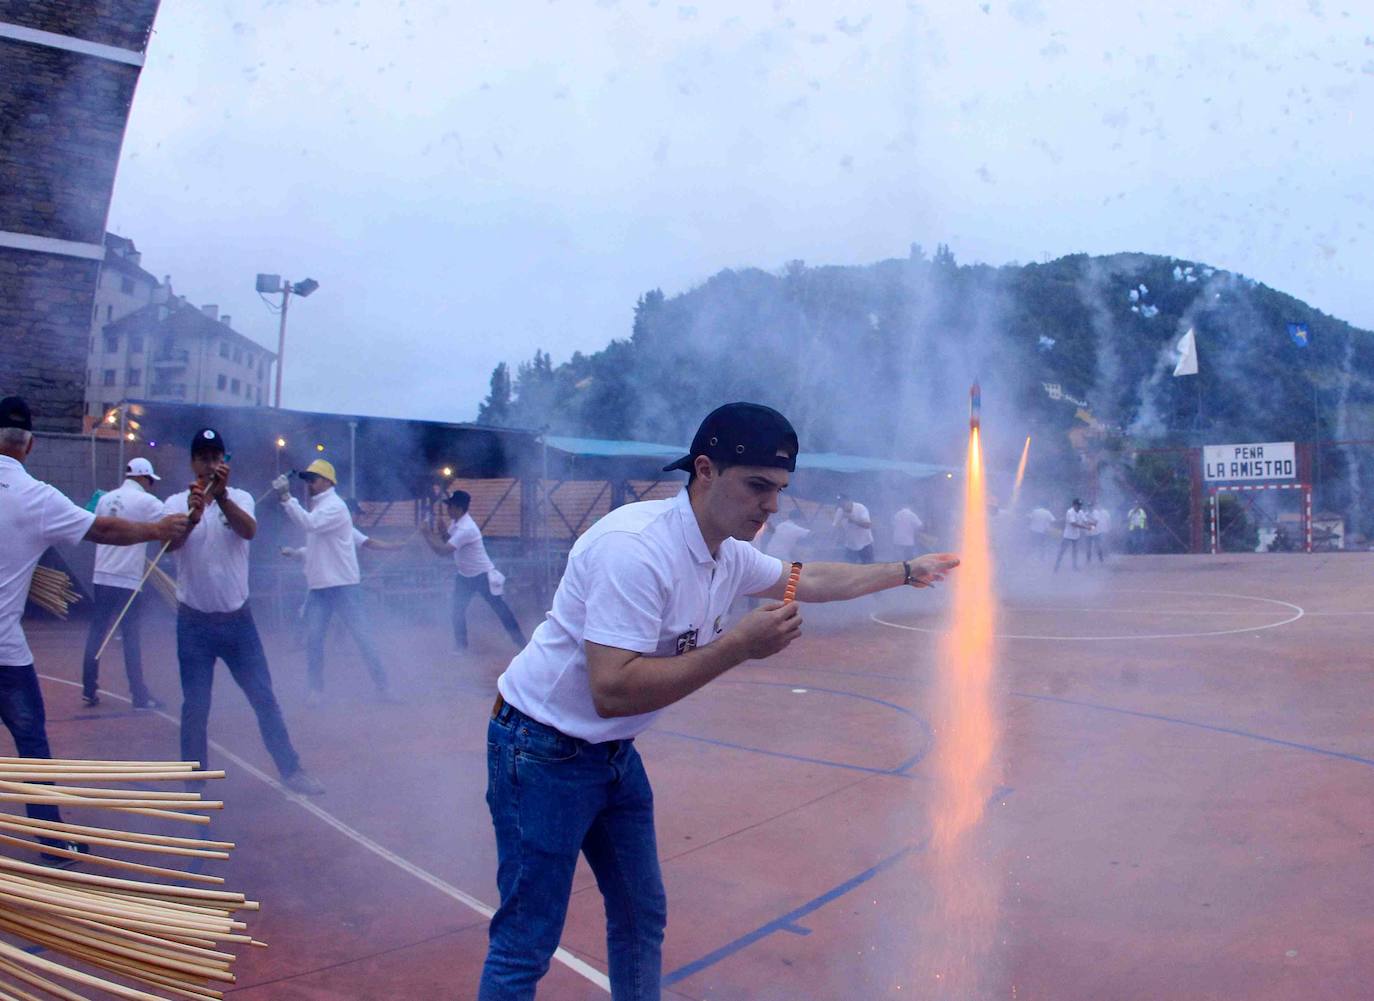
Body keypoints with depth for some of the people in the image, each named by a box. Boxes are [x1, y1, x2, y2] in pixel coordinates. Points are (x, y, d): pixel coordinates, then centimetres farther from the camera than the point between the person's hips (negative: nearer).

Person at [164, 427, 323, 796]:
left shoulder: (240, 498, -1)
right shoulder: (177, 502, -4)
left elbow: (249, 530, -23)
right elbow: (170, 542, -24)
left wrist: (221, 496, -41)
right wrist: (192, 516, -46)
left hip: (238, 618, 1)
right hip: (194, 622, -1)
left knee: (264, 697, 7)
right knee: (195, 706, 4)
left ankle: (290, 769, 19)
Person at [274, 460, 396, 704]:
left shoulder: (334, 506, -12)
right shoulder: (317, 507, 16)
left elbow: (308, 524, -30)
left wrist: (285, 497, -31)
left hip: (343, 585, -8)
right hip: (318, 586, 8)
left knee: (360, 635, -2)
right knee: (313, 638, 2)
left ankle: (381, 686, 4)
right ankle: (315, 689, 12)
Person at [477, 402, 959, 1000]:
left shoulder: (729, 555, -1)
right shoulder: (636, 547, -30)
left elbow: (811, 579, 19)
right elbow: (612, 691, -35)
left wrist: (908, 571, 23)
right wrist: (739, 646, -33)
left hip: (614, 752, 9)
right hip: (543, 752, -8)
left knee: (643, 920, 16)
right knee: (525, 948, -2)